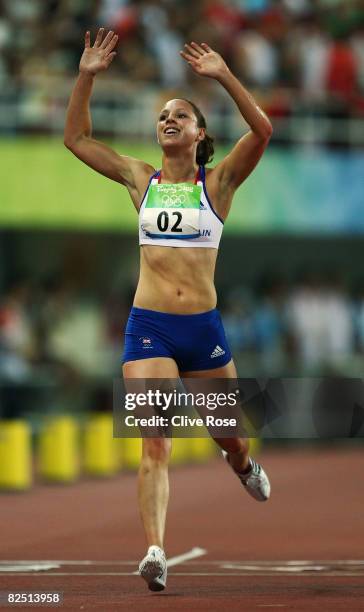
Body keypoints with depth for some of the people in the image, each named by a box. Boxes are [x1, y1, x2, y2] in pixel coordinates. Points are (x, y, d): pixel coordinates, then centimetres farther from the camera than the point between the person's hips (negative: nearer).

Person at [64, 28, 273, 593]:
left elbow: (263, 131, -15)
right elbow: (76, 138, 6)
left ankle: (244, 466, 55)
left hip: (204, 327, 0)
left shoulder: (218, 181, 0)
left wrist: (224, 76, -21)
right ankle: (156, 551, -22)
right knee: (155, 444, -14)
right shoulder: (140, 179, 7)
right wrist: (87, 77, -4)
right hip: (149, 327, 0)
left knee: (230, 435, 18)